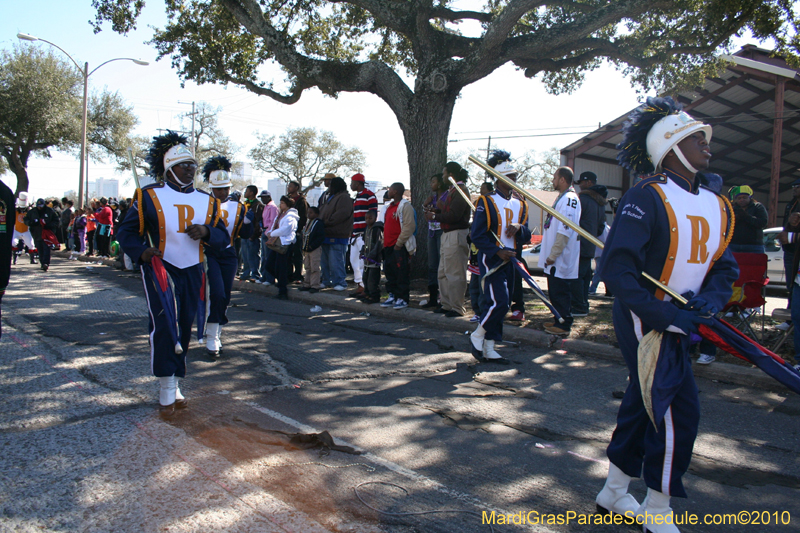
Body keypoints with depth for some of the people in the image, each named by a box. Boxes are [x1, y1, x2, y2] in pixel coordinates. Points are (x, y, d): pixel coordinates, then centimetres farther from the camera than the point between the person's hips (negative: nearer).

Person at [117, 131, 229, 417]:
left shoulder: (207, 201, 10)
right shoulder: (149, 196, -1)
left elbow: (223, 238, 8)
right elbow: (126, 231, 1)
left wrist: (206, 232, -14)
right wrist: (141, 251, -19)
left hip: (192, 274, 4)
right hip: (160, 271, -4)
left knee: (184, 329, 8)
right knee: (163, 326, -15)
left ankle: (175, 386, 21)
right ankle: (166, 389, -4)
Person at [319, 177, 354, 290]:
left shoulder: (344, 198, -10)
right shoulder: (331, 197, 22)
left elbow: (342, 213, -23)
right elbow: (322, 212, 27)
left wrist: (326, 222, -20)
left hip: (337, 237, -11)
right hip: (326, 235, 11)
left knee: (336, 262, -10)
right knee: (324, 261, 15)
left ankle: (340, 283, -3)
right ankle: (326, 281, 25)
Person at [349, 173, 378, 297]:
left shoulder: (369, 195, -8)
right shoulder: (357, 197, 21)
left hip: (364, 234, -10)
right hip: (356, 235, 10)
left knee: (363, 262, -10)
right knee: (354, 260, 11)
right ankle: (359, 285, 18)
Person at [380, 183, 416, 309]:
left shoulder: (405, 206, -10)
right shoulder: (390, 207, 18)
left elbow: (409, 226, -18)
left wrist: (399, 243, -18)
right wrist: (384, 243, 17)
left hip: (400, 247, -9)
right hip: (388, 246, 9)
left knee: (402, 273, -6)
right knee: (389, 272, 11)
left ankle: (402, 299, 0)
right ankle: (392, 296, 20)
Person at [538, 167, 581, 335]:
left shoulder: (569, 199, -16)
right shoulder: (562, 198, 16)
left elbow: (565, 231, -23)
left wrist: (553, 255, -22)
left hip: (561, 259, -10)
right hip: (555, 258, 10)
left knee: (560, 292, -2)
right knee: (555, 291, 15)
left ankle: (564, 324, 6)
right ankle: (560, 320, 25)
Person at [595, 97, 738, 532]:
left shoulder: (717, 206, 9)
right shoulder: (647, 197, -16)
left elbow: (724, 267, 12)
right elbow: (616, 269, -22)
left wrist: (708, 301, -10)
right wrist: (664, 315, -25)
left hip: (680, 322, 8)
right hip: (646, 322, -8)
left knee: (644, 402, 16)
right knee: (678, 410, -5)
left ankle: (614, 494, 33)